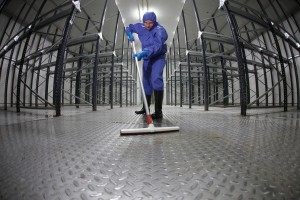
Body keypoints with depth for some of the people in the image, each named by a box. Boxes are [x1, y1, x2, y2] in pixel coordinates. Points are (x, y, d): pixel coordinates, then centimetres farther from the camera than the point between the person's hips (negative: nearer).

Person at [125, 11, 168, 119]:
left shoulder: (159, 30, -16)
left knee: (156, 79, -29)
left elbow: (157, 46, -33)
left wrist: (144, 53, -44)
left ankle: (158, 111, -25)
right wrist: (130, 35, -1)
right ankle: (145, 108, 26)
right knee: (146, 82, 10)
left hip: (158, 58, -6)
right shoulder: (141, 27, 3)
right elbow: (129, 27, 20)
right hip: (146, 59, 7)